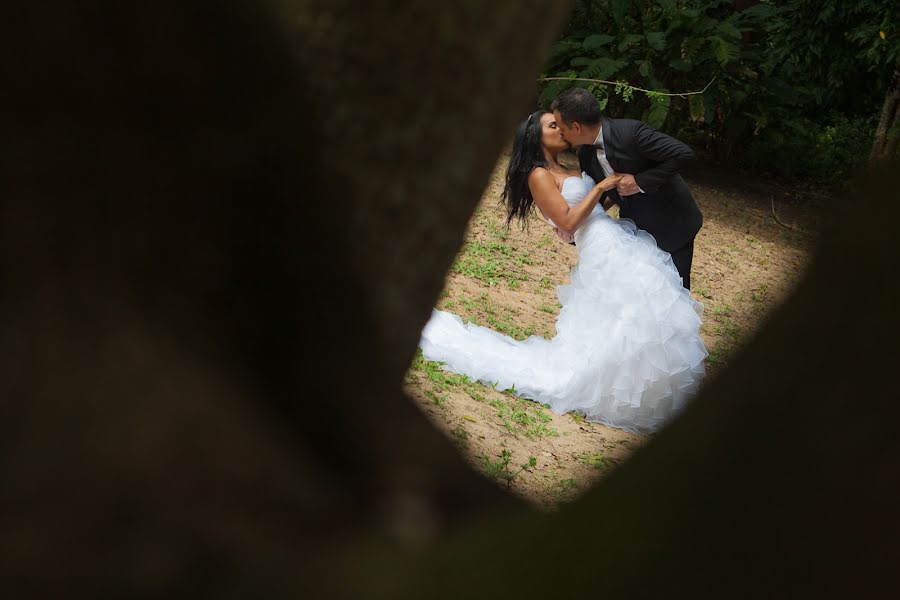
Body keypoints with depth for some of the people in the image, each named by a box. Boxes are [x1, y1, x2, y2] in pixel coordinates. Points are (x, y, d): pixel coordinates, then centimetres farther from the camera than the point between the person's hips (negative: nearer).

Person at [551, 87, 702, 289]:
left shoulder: (631, 132, -28)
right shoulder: (585, 154, -4)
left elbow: (683, 154, -29)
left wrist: (640, 182, -28)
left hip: (672, 224, -7)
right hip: (635, 227, 7)